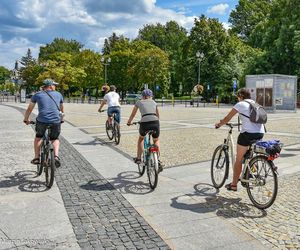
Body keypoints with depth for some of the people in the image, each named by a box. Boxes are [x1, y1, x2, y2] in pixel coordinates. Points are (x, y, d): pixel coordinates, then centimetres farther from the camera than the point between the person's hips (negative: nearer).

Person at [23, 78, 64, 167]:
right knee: (55, 139, 24)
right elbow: (62, 109, 29)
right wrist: (61, 118, 46)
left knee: (38, 137, 27)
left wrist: (26, 119, 33)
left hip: (42, 121, 0)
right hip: (56, 121, 1)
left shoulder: (37, 94, 13)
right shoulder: (58, 94, 17)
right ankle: (56, 156, 2)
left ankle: (36, 158, 23)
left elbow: (29, 109, 19)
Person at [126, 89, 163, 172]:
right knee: (156, 141, 28)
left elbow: (133, 114, 31)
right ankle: (158, 160, 13)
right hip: (155, 123, 1)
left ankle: (138, 158, 30)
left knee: (141, 139, 31)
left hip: (144, 123, -1)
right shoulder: (154, 102, 25)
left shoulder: (139, 102, 20)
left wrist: (129, 122, 48)